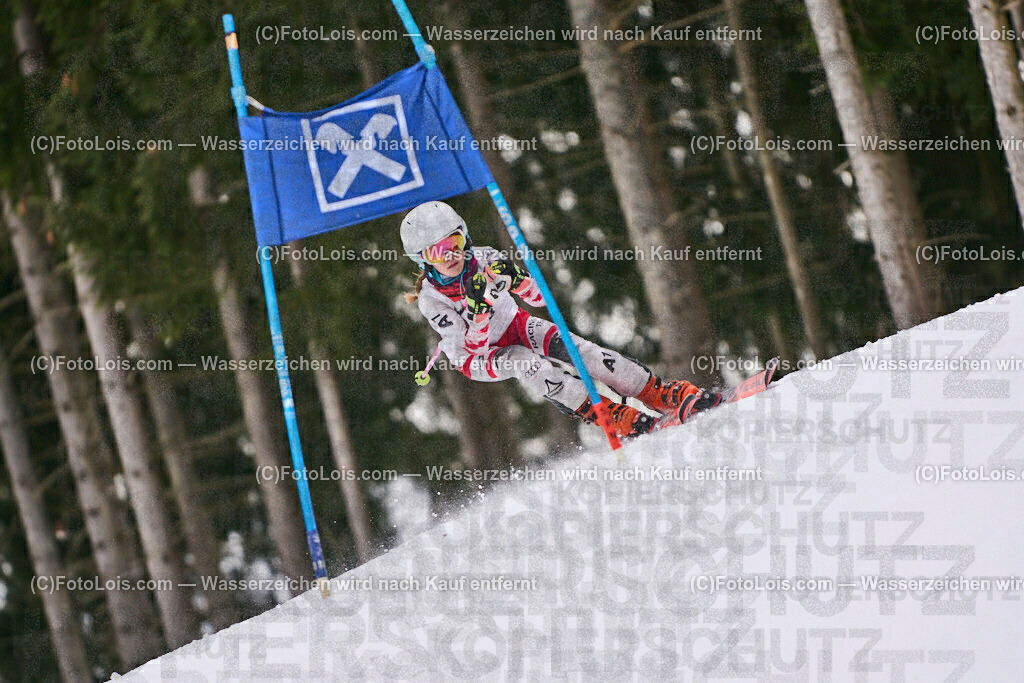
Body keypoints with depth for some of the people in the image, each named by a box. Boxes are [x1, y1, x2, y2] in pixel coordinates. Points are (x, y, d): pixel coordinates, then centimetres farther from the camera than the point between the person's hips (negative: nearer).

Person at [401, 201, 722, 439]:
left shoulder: (483, 259, -17)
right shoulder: (431, 300, -24)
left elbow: (539, 298, -14)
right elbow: (473, 347, -29)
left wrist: (515, 279, -36)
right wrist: (481, 307, -46)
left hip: (514, 326, 3)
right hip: (477, 358, -3)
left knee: (572, 347, -25)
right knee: (530, 364, -35)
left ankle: (664, 394, -26)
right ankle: (617, 419, -37)